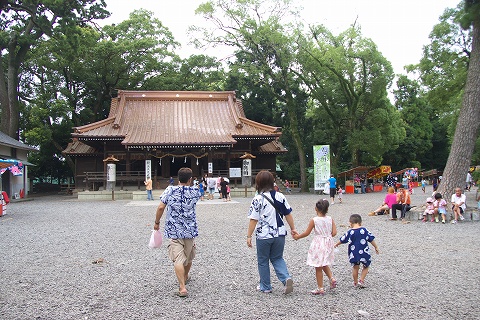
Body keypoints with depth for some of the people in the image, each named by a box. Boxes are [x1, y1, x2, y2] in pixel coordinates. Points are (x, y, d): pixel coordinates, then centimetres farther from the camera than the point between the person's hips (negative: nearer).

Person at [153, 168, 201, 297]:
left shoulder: (170, 190, -6)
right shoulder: (195, 192, -1)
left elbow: (161, 207, -8)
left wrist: (157, 222, 5)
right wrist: (187, 185, 29)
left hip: (174, 231, -3)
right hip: (190, 230, 3)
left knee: (178, 259, -7)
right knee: (188, 257, 24)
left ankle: (182, 287, -17)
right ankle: (185, 277, 46)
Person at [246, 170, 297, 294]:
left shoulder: (257, 199, -14)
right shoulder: (280, 196, 0)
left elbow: (253, 220, -14)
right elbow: (288, 214, 5)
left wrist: (249, 236, -7)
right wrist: (293, 228, 16)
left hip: (263, 235, -4)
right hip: (279, 233, 4)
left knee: (263, 261, 13)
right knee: (277, 258, 19)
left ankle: (265, 287, 23)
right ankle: (286, 278, -3)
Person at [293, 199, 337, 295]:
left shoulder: (314, 220, -12)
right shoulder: (330, 219, -2)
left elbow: (307, 233, -6)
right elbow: (334, 232, -5)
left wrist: (297, 236, 10)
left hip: (318, 245, -5)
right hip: (328, 244, 5)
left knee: (318, 268, 5)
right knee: (324, 264, 26)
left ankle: (320, 288, 11)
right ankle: (332, 278, 9)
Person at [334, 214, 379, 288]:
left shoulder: (350, 232, -6)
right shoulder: (364, 230, -5)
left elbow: (342, 240, 5)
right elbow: (371, 239, -1)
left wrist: (336, 244, 22)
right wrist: (376, 247, 13)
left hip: (354, 254, 0)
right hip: (364, 253, 0)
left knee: (355, 268, 14)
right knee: (366, 267, 18)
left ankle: (355, 282, 23)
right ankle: (361, 280, 9)